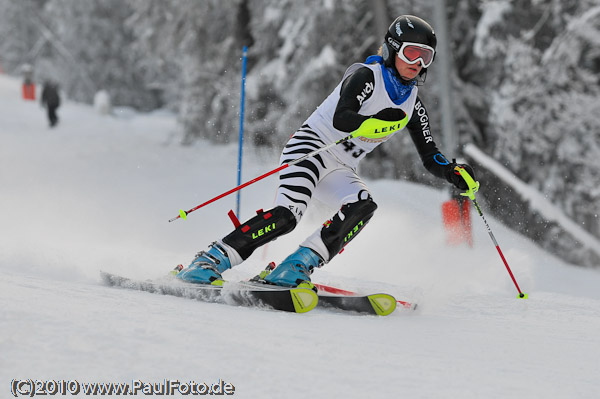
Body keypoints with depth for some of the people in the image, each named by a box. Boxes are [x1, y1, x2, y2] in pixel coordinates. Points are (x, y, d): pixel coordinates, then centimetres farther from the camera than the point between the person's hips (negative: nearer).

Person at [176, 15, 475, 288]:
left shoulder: (412, 103, 11)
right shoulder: (367, 76, -9)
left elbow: (430, 158, 14)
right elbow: (341, 119, -24)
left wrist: (454, 173, -4)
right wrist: (381, 124, -33)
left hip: (339, 172, 7)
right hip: (311, 146, -7)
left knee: (362, 206, -26)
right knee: (288, 214, -28)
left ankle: (295, 268, -28)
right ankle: (209, 261, -22)